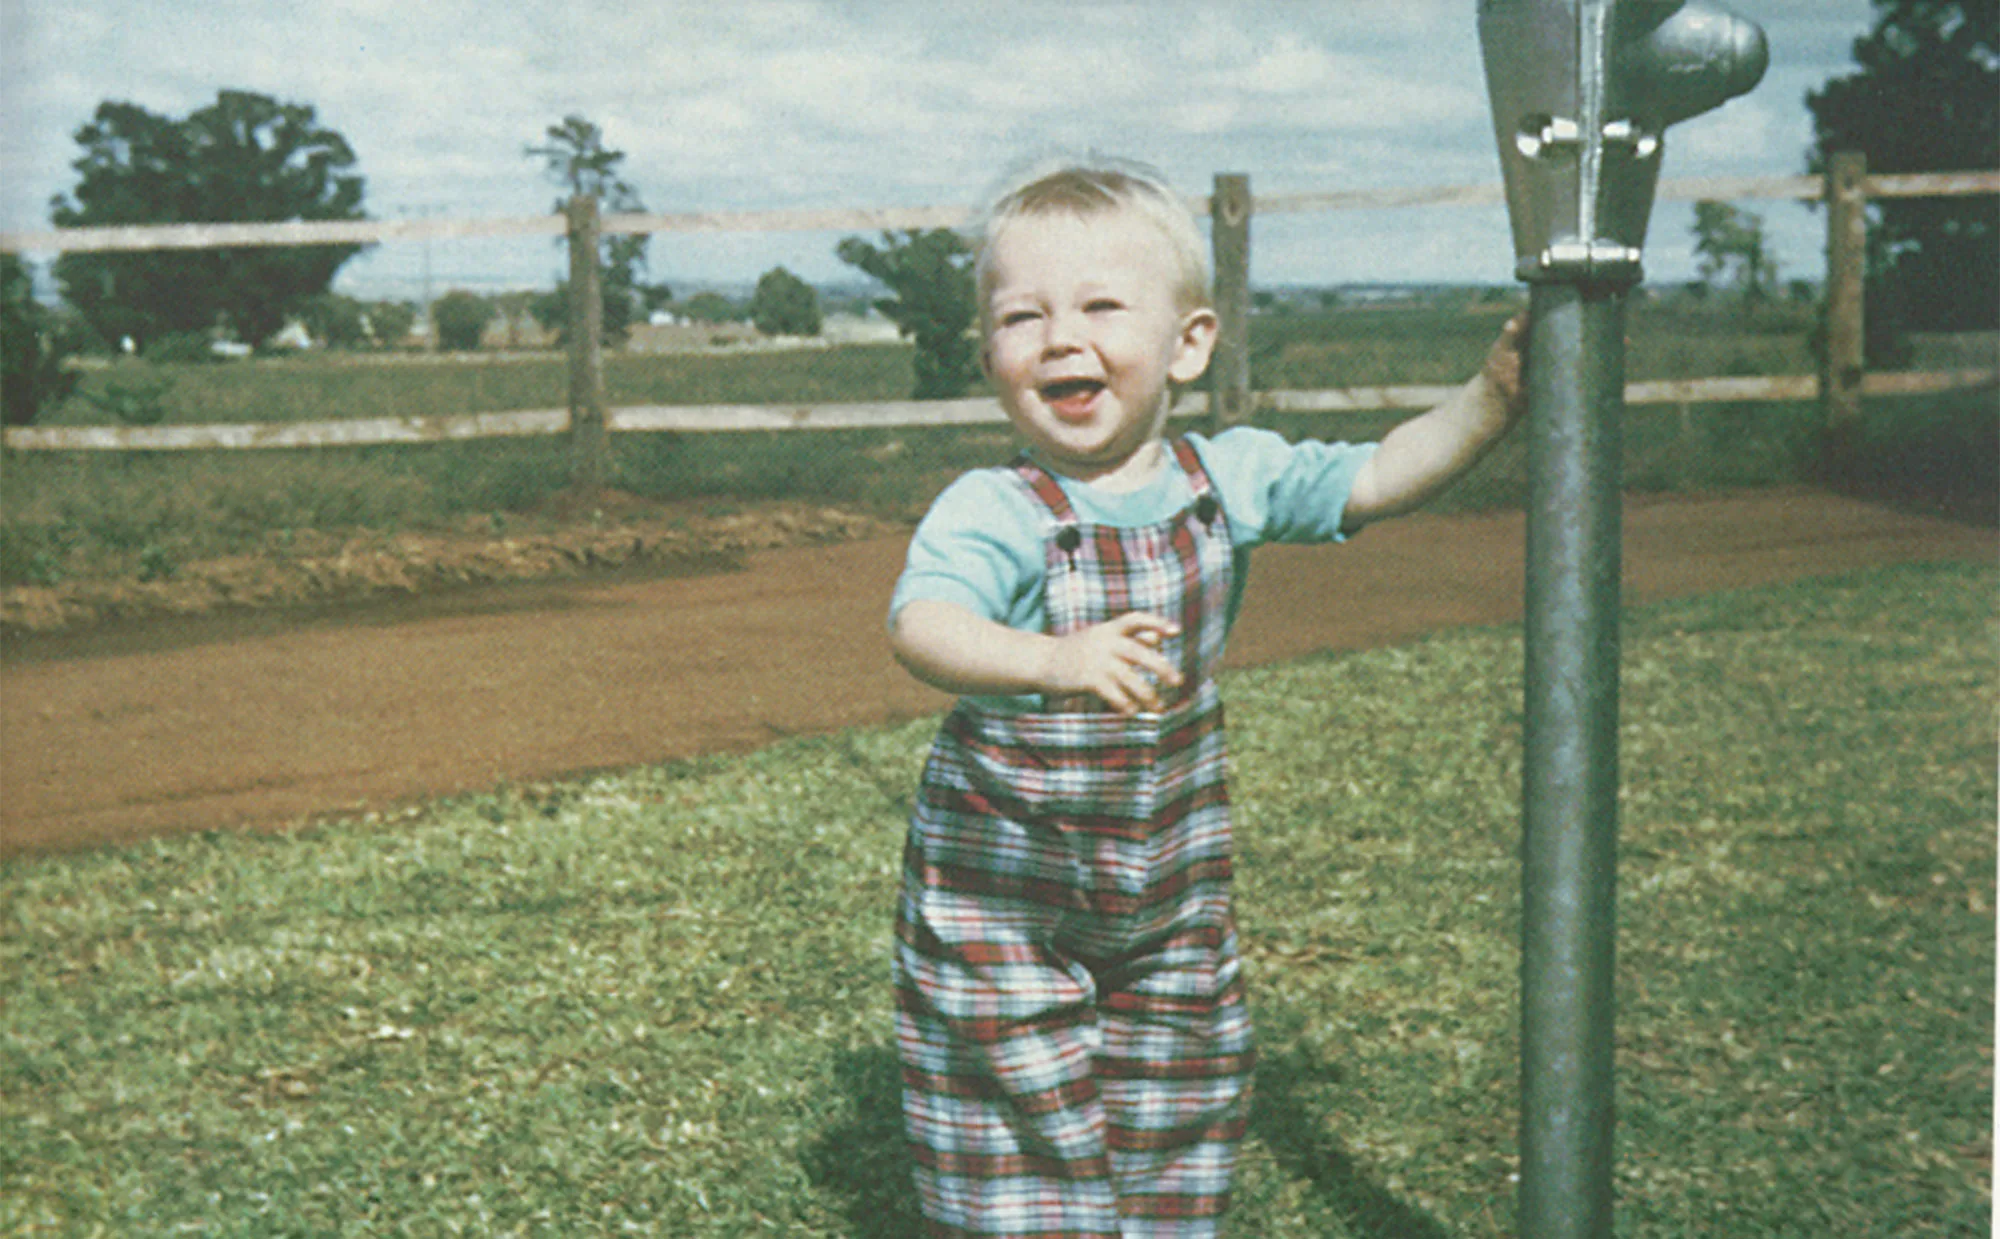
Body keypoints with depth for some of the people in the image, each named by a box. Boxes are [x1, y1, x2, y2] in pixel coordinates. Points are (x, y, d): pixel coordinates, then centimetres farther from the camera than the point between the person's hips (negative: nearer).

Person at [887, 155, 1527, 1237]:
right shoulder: (991, 514, -22)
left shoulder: (1230, 478, -6)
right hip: (1002, 898, -4)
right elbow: (922, 626, -40)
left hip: (1173, 893, 5)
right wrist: (1055, 662, -59)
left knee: (1173, 1147, 16)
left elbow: (1376, 480, 1)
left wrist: (1493, 397, -15)